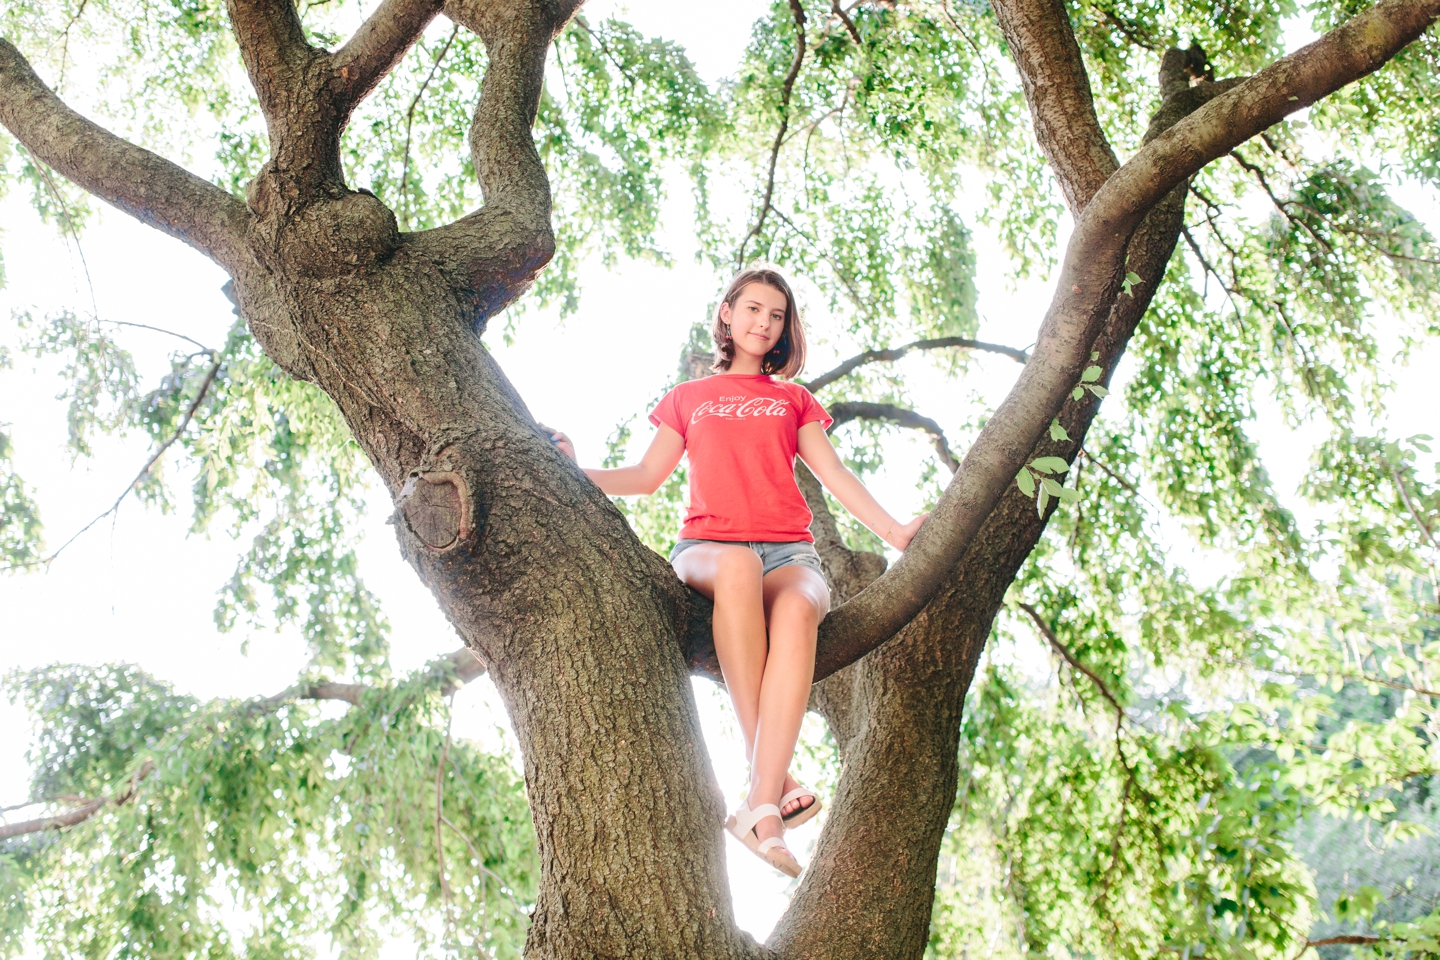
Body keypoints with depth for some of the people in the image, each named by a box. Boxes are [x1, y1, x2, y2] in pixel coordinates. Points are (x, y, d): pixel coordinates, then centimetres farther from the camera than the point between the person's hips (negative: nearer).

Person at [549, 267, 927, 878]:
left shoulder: (793, 400, 27)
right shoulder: (688, 398, 26)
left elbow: (834, 475, 16)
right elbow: (646, 476, 21)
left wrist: (894, 531, 1)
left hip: (788, 550, 1)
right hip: (706, 547, -1)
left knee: (796, 609, -39)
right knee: (737, 566, -41)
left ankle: (761, 806, -50)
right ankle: (774, 775, -43)